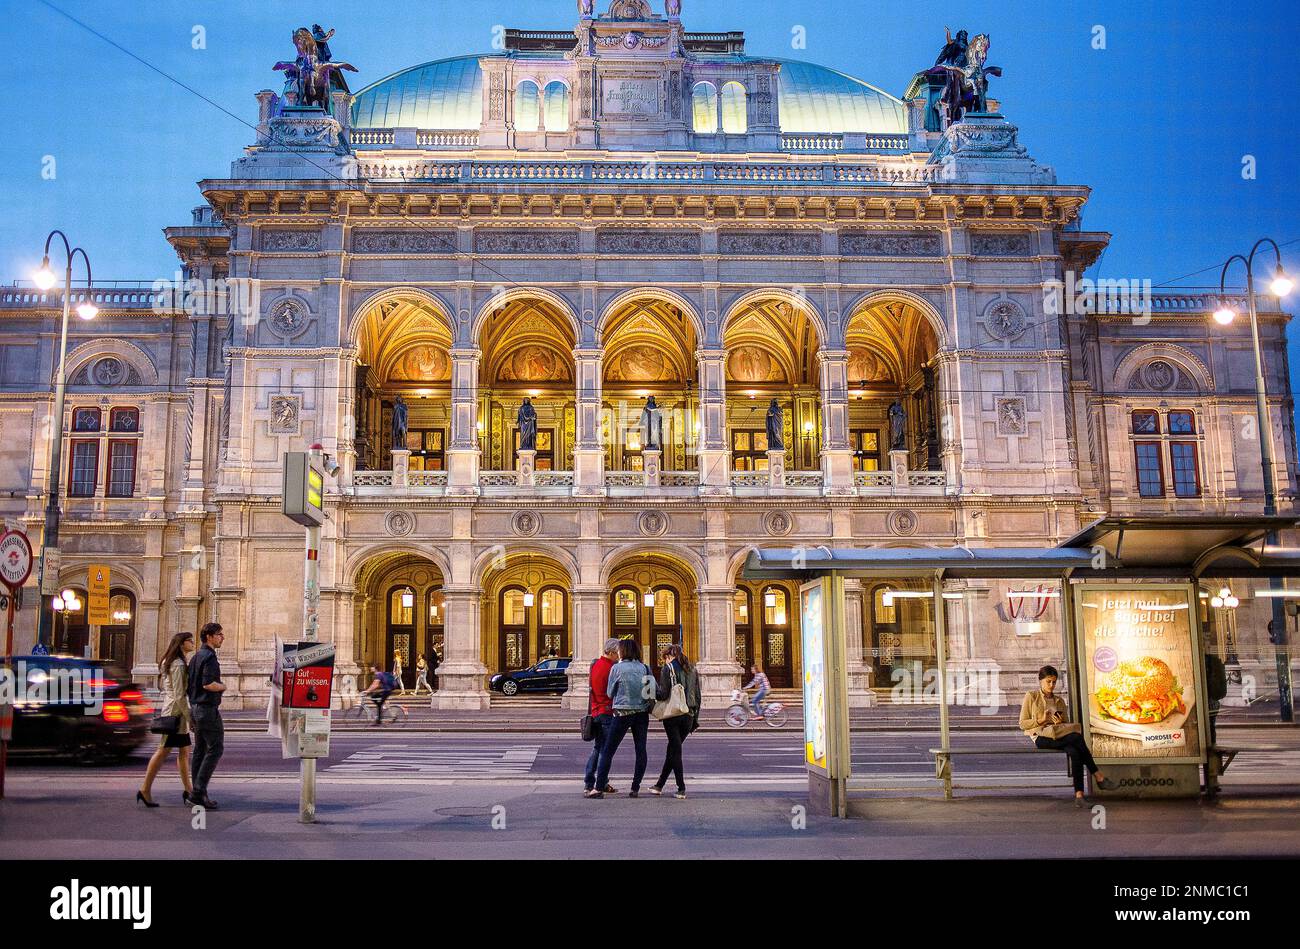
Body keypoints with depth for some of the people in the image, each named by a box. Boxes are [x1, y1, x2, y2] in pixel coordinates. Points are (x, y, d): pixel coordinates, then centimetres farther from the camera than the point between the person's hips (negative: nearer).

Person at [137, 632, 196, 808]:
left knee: (184, 752, 9)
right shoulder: (178, 665, -15)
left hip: (175, 711, 10)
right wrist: (190, 717, -16)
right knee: (163, 751, -5)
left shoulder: (175, 663, 15)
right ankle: (145, 790, 1)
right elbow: (179, 695, -19)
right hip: (175, 711, -10)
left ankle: (188, 790, 12)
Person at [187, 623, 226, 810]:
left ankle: (196, 794, 13)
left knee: (200, 750, 11)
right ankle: (198, 791, -10)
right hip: (208, 708, -10)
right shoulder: (209, 657, -14)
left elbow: (187, 686, 20)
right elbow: (208, 684, -24)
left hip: (195, 708, 10)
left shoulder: (195, 657, 16)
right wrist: (222, 686, -7)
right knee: (215, 748, -7)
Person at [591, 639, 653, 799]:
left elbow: (610, 693, 1)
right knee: (641, 750, 10)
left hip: (623, 713, -3)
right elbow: (653, 691, 7)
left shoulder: (617, 668, -7)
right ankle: (635, 788, 9)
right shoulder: (645, 668, 2)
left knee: (607, 751, 2)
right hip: (642, 713, 4)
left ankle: (599, 788, 0)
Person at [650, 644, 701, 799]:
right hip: (688, 716, 5)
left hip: (672, 715, -5)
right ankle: (659, 785, 23)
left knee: (675, 751, 2)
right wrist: (695, 720, 15)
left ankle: (681, 789, -2)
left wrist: (651, 692, 6)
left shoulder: (668, 668, -5)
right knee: (673, 749, 15)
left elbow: (663, 694, -13)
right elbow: (698, 696, 11)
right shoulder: (692, 670, 12)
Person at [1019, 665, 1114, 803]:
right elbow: (1023, 724, 1)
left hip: (1060, 736, 5)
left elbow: (1066, 725, 21)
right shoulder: (1031, 697, 6)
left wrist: (1060, 722, -3)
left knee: (1074, 751, -33)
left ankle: (1079, 794, -39)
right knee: (1077, 737, -30)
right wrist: (1041, 720, -14)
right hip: (1041, 737, -5)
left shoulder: (1060, 701, 20)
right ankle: (1097, 776, -24)